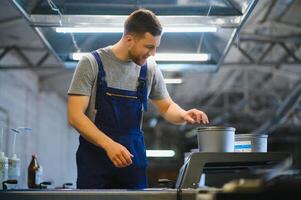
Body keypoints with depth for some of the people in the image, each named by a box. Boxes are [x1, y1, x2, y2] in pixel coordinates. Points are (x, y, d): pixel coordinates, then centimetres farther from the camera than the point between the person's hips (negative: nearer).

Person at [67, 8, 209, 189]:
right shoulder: (92, 63, -7)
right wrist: (108, 144, -25)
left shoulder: (150, 68, 4)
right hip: (95, 160, -3)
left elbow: (166, 107, 17)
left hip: (133, 160, 3)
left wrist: (184, 115, -6)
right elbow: (75, 115, -12)